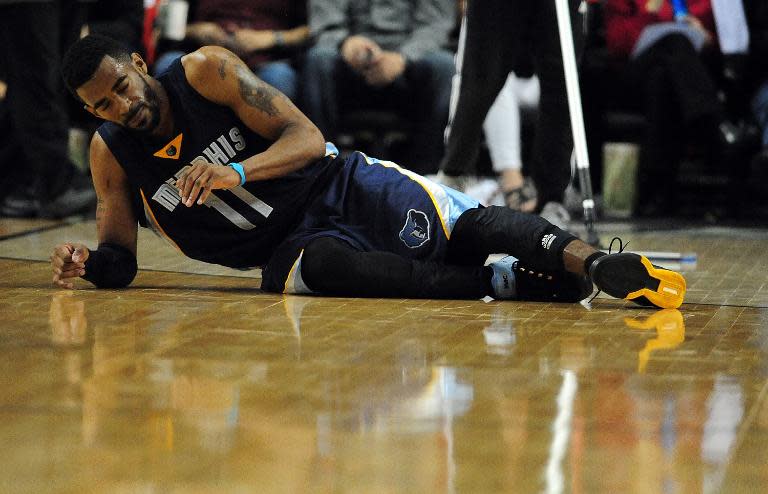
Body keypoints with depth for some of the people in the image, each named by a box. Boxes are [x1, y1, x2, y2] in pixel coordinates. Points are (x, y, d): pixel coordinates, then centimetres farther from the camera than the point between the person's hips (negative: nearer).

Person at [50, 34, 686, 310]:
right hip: (293, 242, 1)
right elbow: (120, 262, 9)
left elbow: (308, 139, -12)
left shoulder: (206, 71, -8)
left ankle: (590, 261, -43)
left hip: (341, 184, -1)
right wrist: (87, 262, -16)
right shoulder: (110, 154, 0)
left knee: (462, 226, -28)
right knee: (321, 269, -36)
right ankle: (506, 283, -36)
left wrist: (237, 173, -30)